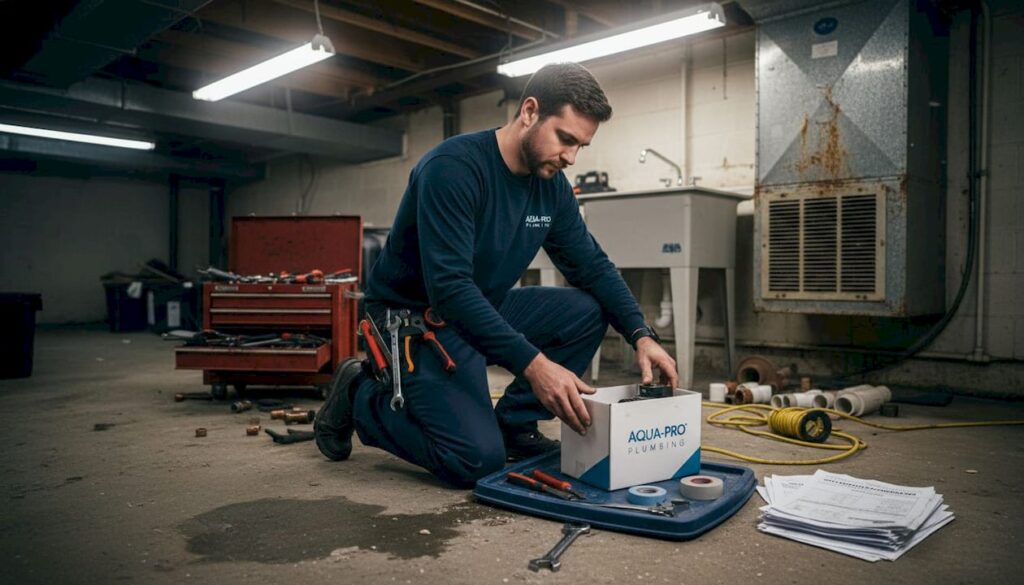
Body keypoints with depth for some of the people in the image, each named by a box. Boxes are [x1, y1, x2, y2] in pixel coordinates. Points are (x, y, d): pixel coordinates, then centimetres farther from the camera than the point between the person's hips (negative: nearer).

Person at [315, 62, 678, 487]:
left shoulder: (552, 184, -1)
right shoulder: (453, 167, -25)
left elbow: (592, 266, 4)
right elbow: (449, 287, -32)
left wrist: (641, 335, -12)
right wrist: (532, 363, -37)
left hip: (486, 308, 8)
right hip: (415, 317, -7)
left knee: (588, 311, -9)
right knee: (478, 459, -19)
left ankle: (513, 424, 4)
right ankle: (361, 396, 4)